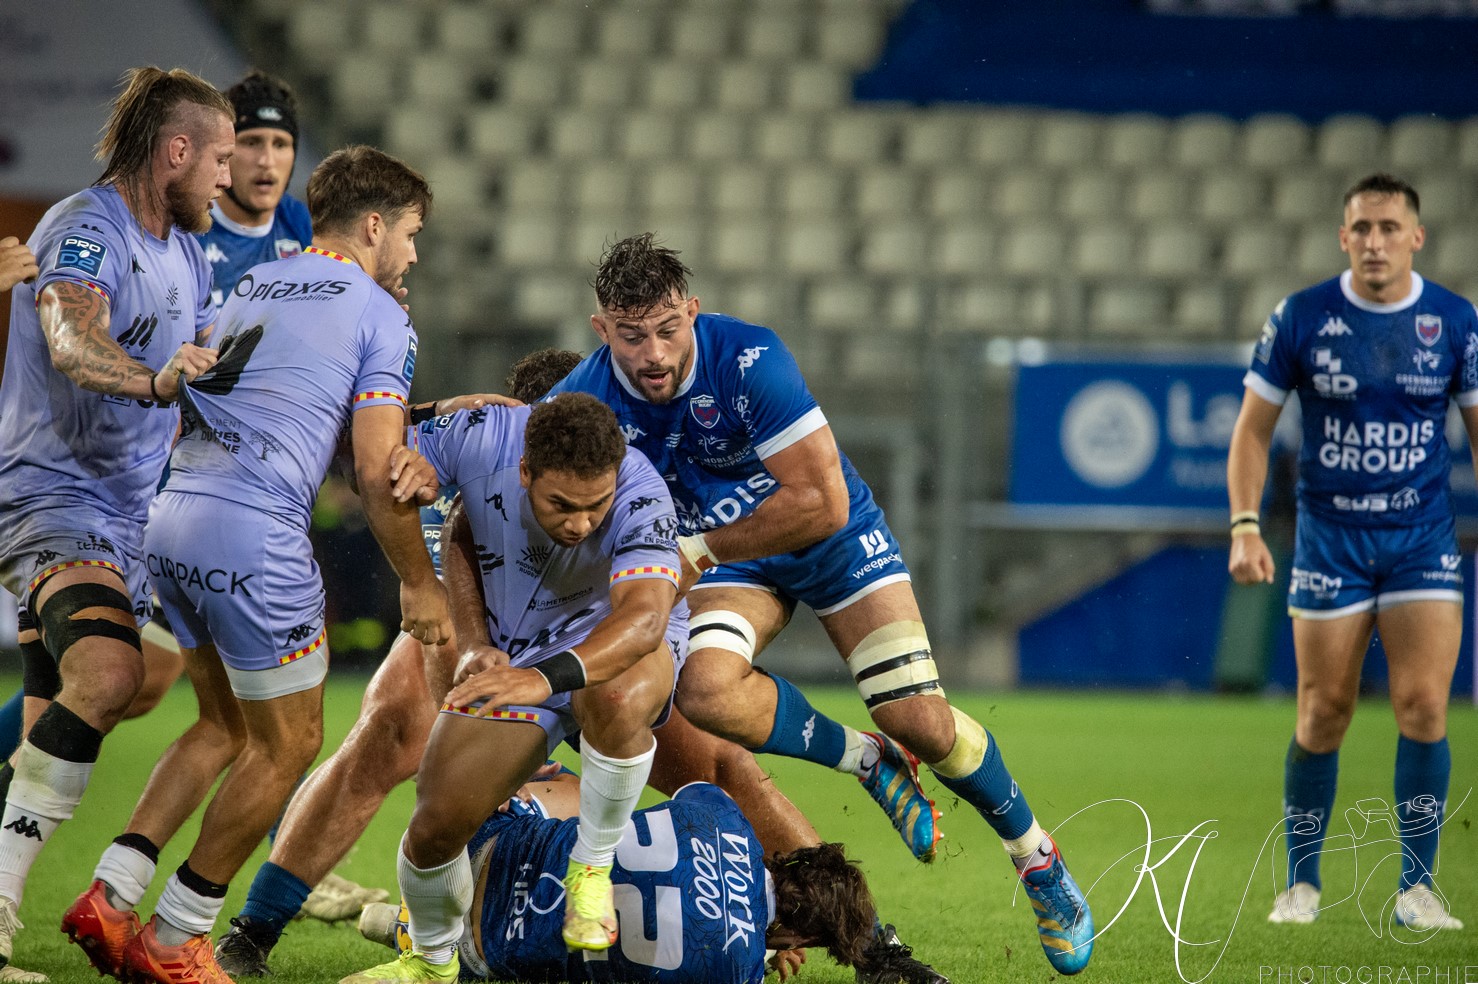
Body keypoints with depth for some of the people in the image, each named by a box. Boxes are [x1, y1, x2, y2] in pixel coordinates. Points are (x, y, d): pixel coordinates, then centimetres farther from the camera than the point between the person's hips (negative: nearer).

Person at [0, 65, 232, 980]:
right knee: (109, 671, -31)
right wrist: (154, 381, -52)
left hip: (127, 517, 9)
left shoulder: (187, 254, 15)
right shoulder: (81, 230, -14)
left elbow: (213, 376, 28)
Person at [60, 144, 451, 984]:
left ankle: (111, 896, 9)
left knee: (228, 726, 22)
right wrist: (419, 585, 4)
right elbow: (377, 475, -7)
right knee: (288, 743, 8)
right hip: (254, 537, -8)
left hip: (172, 516, 8)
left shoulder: (252, 287, 20)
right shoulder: (381, 317, -1)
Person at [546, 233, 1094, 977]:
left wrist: (699, 551, -30)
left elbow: (821, 502, -32)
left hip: (835, 541, -3)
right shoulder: (582, 403, -22)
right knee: (704, 688, -29)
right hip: (730, 562, 3)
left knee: (919, 719, -12)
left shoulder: (749, 359, -31)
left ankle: (1038, 860, 15)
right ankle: (872, 764, -3)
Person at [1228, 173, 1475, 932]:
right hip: (1329, 539, 0)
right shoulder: (1301, 319, -6)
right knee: (1323, 714, 2)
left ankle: (1416, 888, 0)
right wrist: (1245, 526, -8)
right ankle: (1301, 884, 17)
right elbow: (1253, 427, 2)